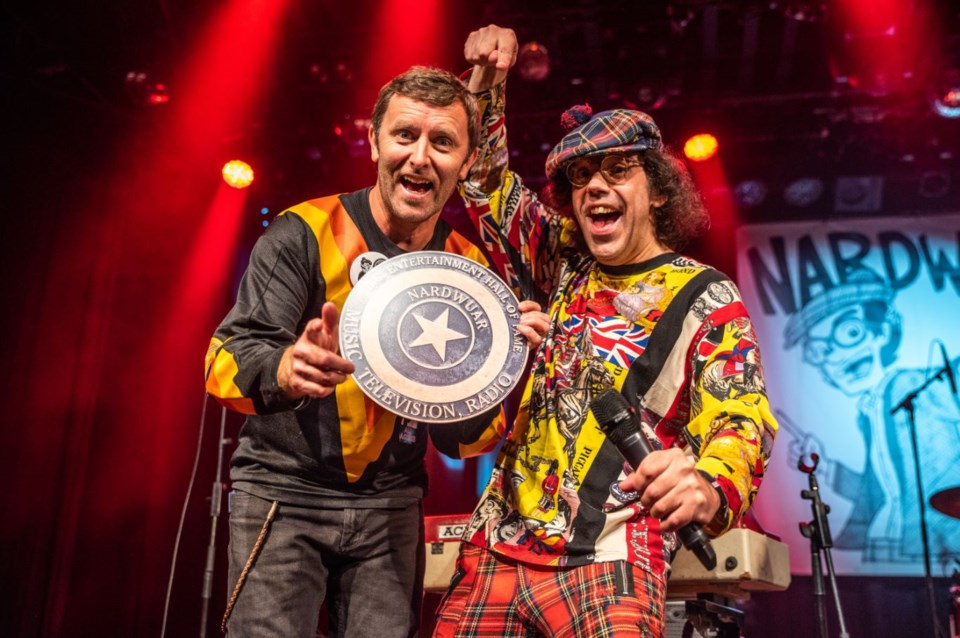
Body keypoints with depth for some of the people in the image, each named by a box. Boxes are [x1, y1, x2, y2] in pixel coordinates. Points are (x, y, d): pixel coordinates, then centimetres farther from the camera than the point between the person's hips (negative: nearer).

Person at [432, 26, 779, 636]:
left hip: (605, 561, -4)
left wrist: (708, 485, -36)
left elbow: (742, 420, -13)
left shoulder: (709, 300, -2)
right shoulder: (562, 267, 11)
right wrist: (487, 82, 8)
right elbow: (489, 187, 21)